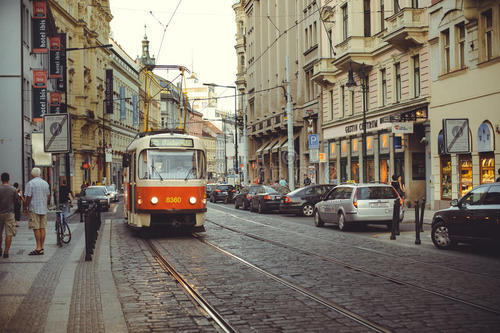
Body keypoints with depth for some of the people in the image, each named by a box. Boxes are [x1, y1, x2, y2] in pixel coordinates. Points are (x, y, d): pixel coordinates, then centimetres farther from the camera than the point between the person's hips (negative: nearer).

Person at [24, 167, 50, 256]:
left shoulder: (30, 183, -7)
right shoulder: (45, 183, 10)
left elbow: (28, 197, -11)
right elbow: (48, 196, 16)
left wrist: (25, 208, -2)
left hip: (34, 209, -5)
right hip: (43, 209, 6)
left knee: (36, 229, -6)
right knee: (42, 228, 7)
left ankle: (38, 248, -10)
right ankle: (42, 248, 8)